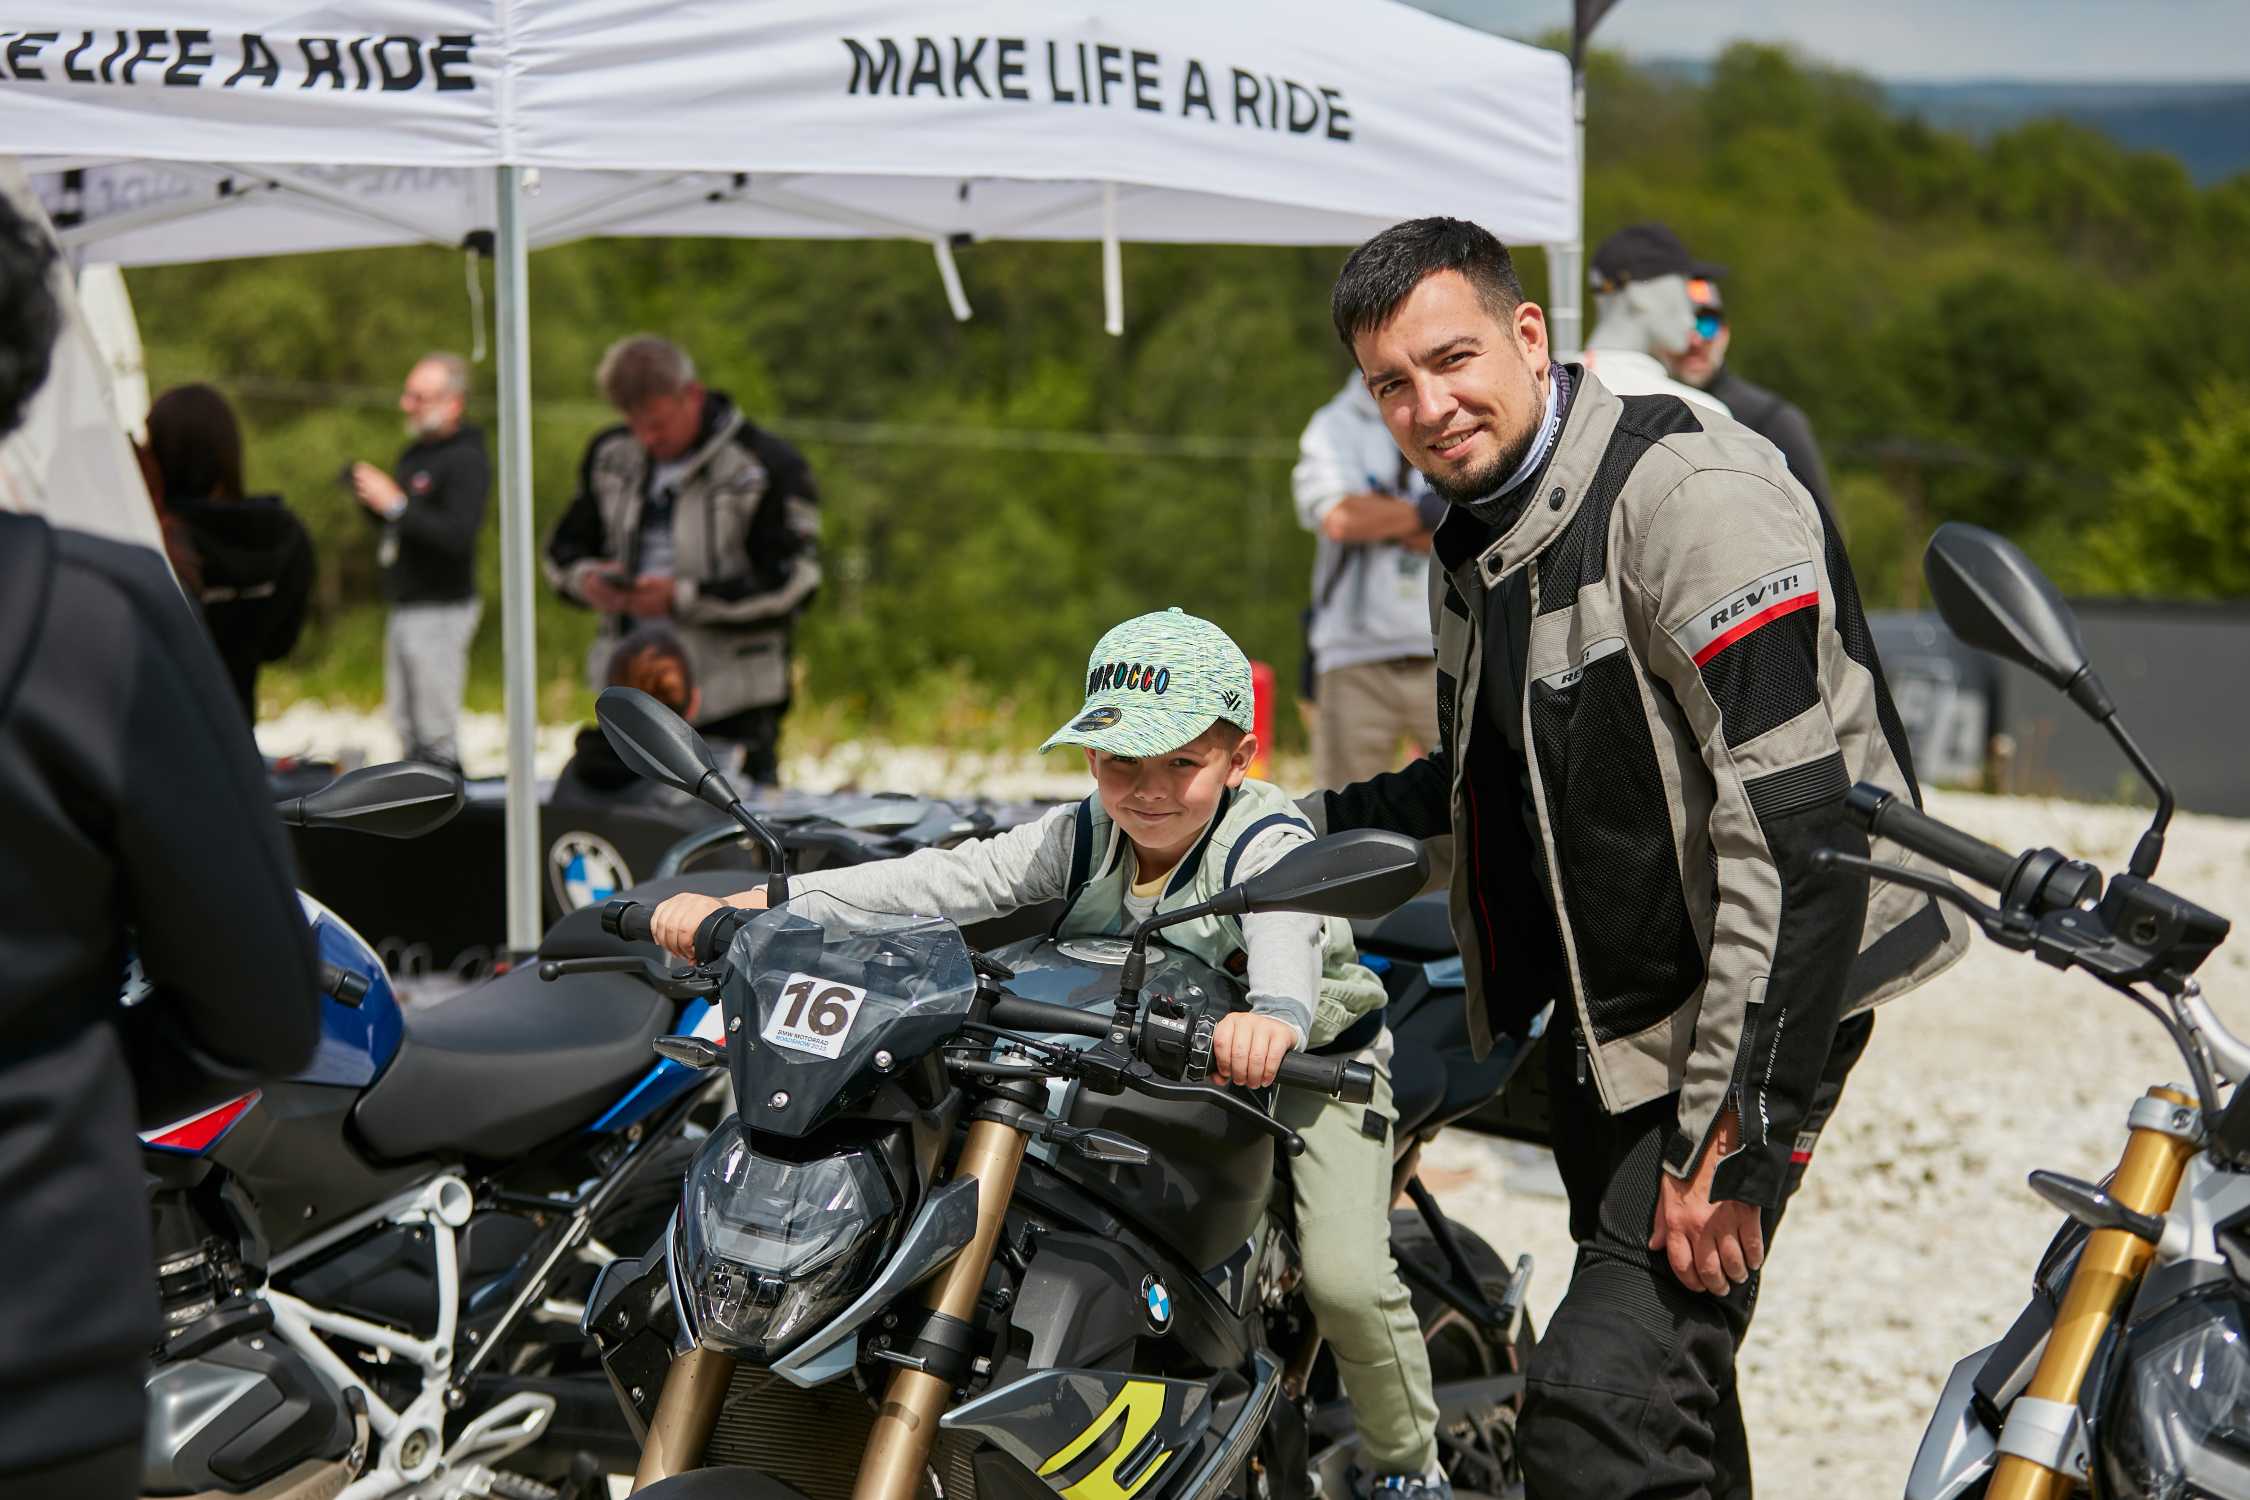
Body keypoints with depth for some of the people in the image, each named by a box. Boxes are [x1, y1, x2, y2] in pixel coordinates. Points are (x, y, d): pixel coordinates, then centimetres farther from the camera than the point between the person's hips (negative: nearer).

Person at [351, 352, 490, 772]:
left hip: (441, 609, -10)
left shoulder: (466, 461, -14)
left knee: (436, 733, -9)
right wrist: (371, 499, 3)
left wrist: (396, 505, -27)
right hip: (405, 608, 10)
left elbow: (459, 535, -26)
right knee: (406, 725, 13)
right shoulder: (415, 454, 15)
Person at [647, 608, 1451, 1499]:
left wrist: (1276, 1018, -74)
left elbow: (1286, 934, -48)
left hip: (1308, 1060, -5)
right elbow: (937, 882, -19)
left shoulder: (1269, 847, -24)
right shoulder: (1081, 841, -9)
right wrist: (740, 907, -31)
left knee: (1344, 1277, -22)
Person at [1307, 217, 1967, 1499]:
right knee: (1668, 1393, 19)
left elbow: (1794, 830, -25)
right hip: (1606, 1026, 9)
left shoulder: (1690, 492, -19)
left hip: (1748, 1008, -9)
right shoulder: (1475, 548, 11)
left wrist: (1724, 1138, -27)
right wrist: (1303, 827, 18)